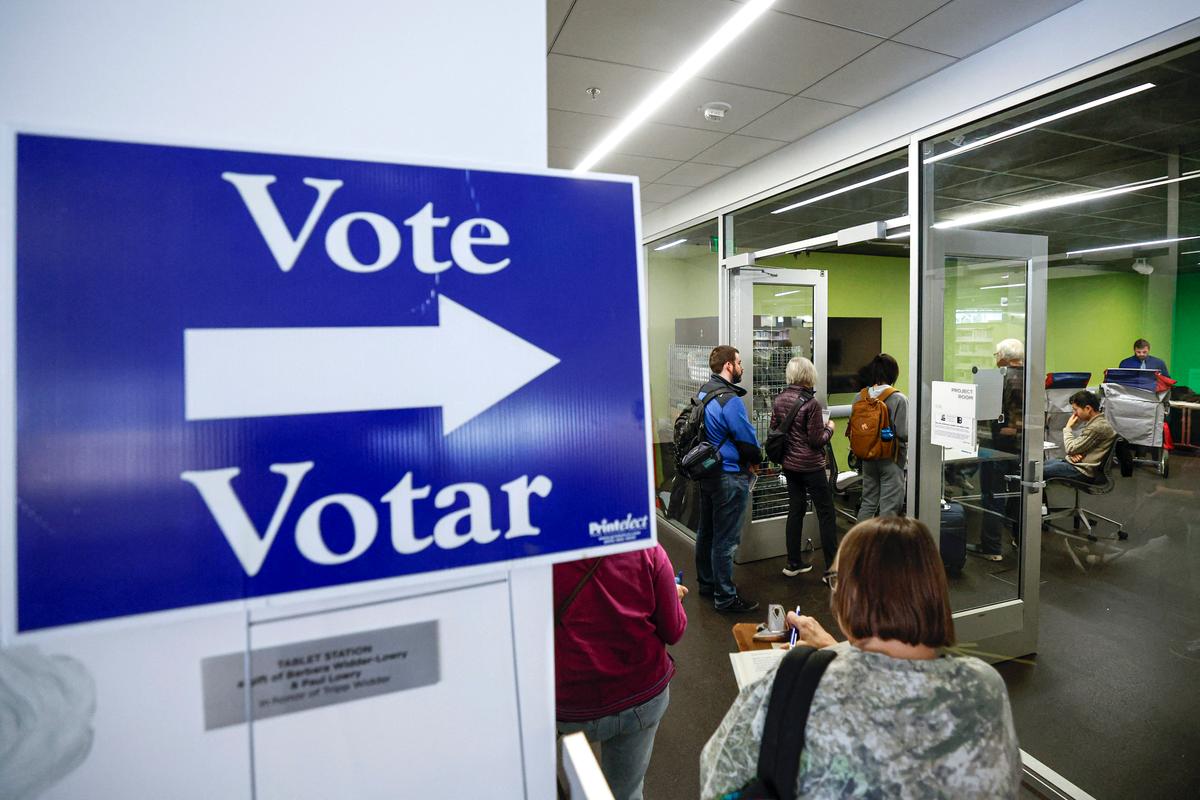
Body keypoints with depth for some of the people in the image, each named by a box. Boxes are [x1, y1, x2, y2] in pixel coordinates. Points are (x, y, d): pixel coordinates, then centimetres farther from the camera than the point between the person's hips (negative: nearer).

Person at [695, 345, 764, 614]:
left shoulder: (703, 392, 7)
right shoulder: (729, 400, -22)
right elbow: (748, 439, -17)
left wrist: (747, 460, 7)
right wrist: (755, 461, 5)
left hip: (706, 472, 10)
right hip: (729, 477, -10)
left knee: (706, 532, 19)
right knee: (725, 539, 1)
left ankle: (706, 583, 35)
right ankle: (725, 597, 12)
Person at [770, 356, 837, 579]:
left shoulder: (779, 400, 1)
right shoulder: (811, 403, -18)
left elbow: (774, 429, 8)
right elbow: (817, 440, -15)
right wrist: (829, 428, 3)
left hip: (789, 464, 7)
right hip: (810, 466, -7)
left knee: (795, 510, 15)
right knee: (826, 514, 3)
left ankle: (793, 563, 22)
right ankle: (832, 567, 7)